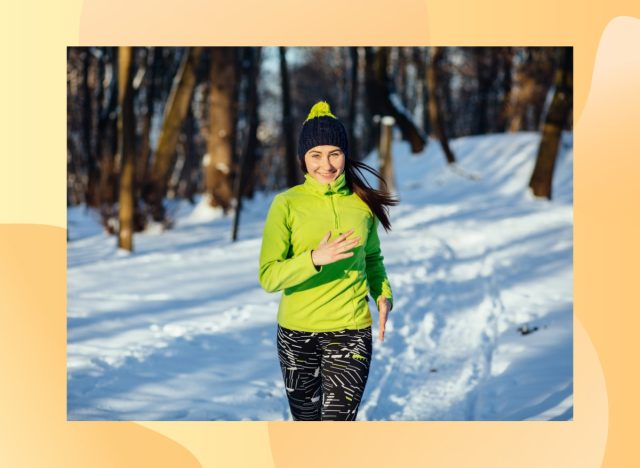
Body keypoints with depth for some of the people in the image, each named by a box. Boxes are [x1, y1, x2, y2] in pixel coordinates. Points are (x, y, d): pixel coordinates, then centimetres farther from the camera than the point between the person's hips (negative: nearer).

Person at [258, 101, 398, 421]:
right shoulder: (287, 205, -5)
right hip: (296, 334, 0)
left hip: (350, 334, 0)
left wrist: (383, 294, 0)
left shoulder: (363, 203, 2)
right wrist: (315, 259, -26)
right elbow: (268, 277, -11)